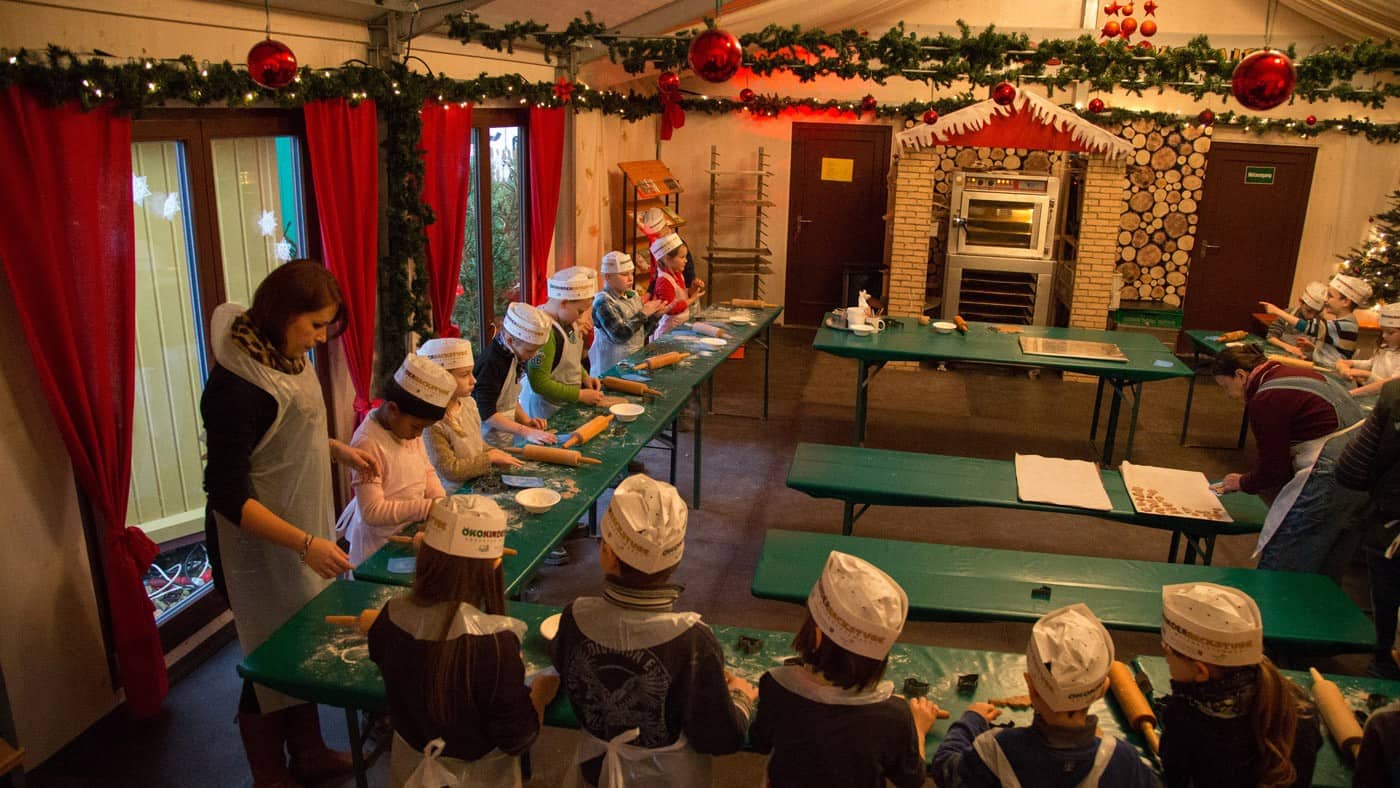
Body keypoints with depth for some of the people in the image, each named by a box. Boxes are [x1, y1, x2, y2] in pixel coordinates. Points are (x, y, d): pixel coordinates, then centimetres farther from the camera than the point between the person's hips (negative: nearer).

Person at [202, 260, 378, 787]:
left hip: (305, 528, 8)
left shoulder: (286, 356, -1)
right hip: (261, 543, -8)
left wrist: (338, 450, 3)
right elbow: (227, 496, -24)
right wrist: (305, 543, -28)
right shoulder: (236, 386, -26)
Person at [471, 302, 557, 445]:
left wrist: (526, 420, 1)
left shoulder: (512, 356, 5)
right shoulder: (491, 363, -22)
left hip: (505, 434, 8)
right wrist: (526, 432, -30)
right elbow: (487, 413, -25)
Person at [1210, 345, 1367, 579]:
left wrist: (1243, 483, 11)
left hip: (1331, 478, -10)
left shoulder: (1266, 400, -12)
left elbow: (1274, 469, -7)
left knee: (1276, 570, -2)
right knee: (1325, 574, 21)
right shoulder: (1295, 374, 17)